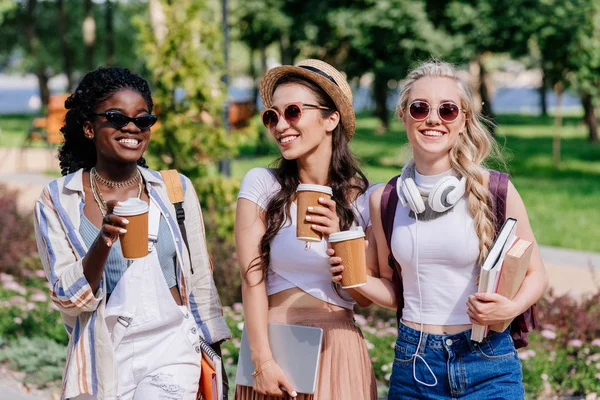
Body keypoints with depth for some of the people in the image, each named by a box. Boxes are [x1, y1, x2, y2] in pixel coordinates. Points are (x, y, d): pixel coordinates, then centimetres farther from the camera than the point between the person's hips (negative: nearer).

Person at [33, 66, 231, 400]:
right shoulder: (57, 201, -1)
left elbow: (200, 283, 10)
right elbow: (68, 299, -7)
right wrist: (104, 242, -22)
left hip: (171, 351, 1)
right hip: (103, 359, 0)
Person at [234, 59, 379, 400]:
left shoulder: (366, 199, 1)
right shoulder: (262, 184, -1)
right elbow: (252, 279, -6)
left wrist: (340, 237, -14)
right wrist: (263, 361, -13)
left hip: (339, 349, 0)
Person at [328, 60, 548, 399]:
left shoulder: (494, 190, -8)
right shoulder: (385, 200, 2)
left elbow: (535, 275, 1)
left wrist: (511, 308, -18)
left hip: (487, 367, -3)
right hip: (412, 366, 3)